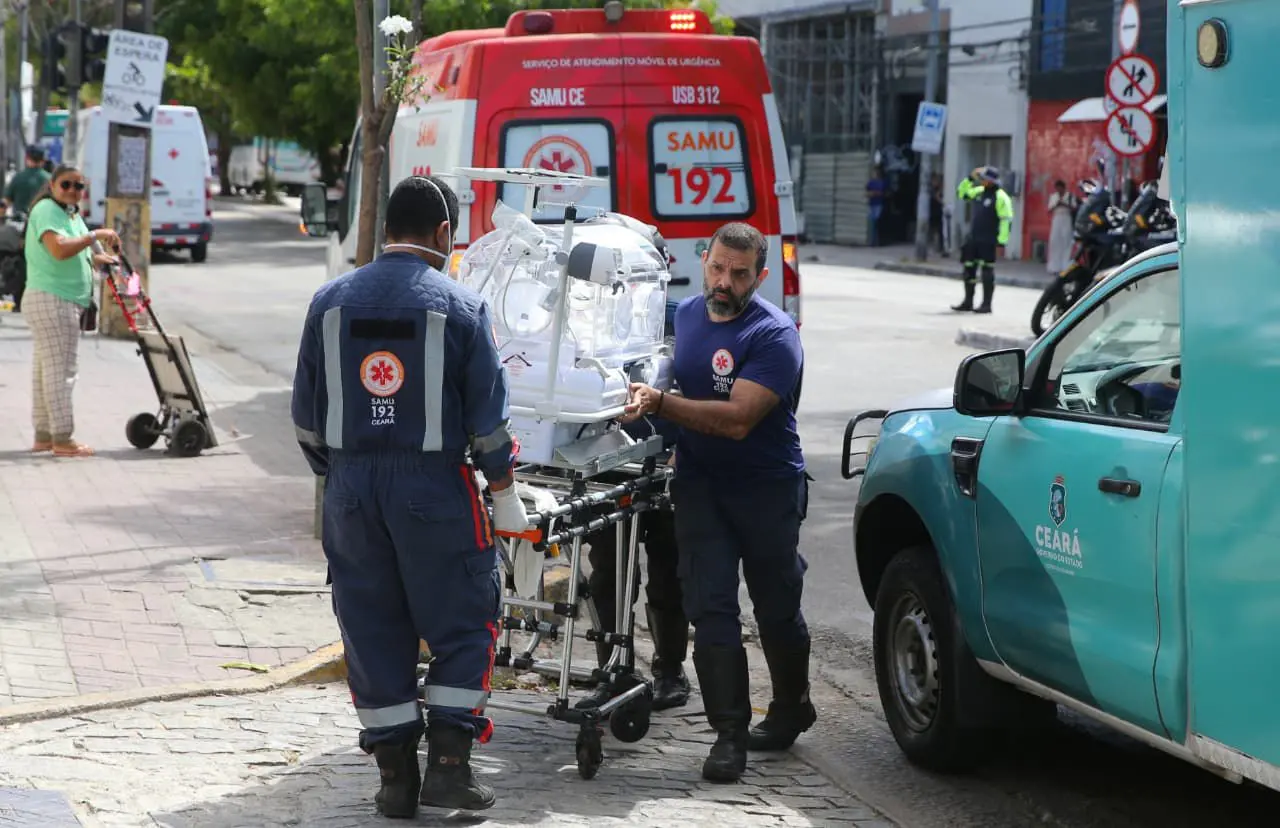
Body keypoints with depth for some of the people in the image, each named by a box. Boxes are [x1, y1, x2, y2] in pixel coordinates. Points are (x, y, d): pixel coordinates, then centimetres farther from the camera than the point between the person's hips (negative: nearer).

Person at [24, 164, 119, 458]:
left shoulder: (70, 213, 18)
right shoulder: (46, 210, -14)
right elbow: (59, 249, -30)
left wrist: (95, 258, 14)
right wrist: (95, 235, -24)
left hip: (64, 302, 11)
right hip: (50, 300, -11)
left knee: (46, 369, 13)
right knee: (59, 370, -9)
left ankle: (43, 436, 19)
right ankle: (62, 439, -7)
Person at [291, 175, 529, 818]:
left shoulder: (331, 302, 5)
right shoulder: (459, 307, -6)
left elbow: (306, 413, 8)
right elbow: (487, 415, -5)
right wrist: (504, 495, 4)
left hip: (351, 491, 4)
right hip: (434, 488, -3)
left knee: (372, 629, 10)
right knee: (462, 626, 8)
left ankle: (395, 775, 13)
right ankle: (449, 765, 3)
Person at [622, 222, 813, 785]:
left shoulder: (774, 336, -16)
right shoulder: (685, 315, 5)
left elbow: (738, 419, -26)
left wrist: (659, 403, -31)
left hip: (767, 488, -4)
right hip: (699, 484, 4)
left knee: (777, 608, 11)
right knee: (710, 606, -6)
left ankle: (790, 710, 33)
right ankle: (729, 733, -4)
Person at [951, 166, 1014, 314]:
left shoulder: (1000, 197, -12)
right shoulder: (979, 192, 12)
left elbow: (1006, 220, -16)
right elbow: (961, 193, 26)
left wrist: (1002, 240, -21)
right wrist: (970, 178, 12)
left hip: (988, 241, -8)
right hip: (973, 238, 8)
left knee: (987, 270, -4)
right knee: (969, 268, 10)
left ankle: (986, 304, 0)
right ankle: (968, 302, 19)